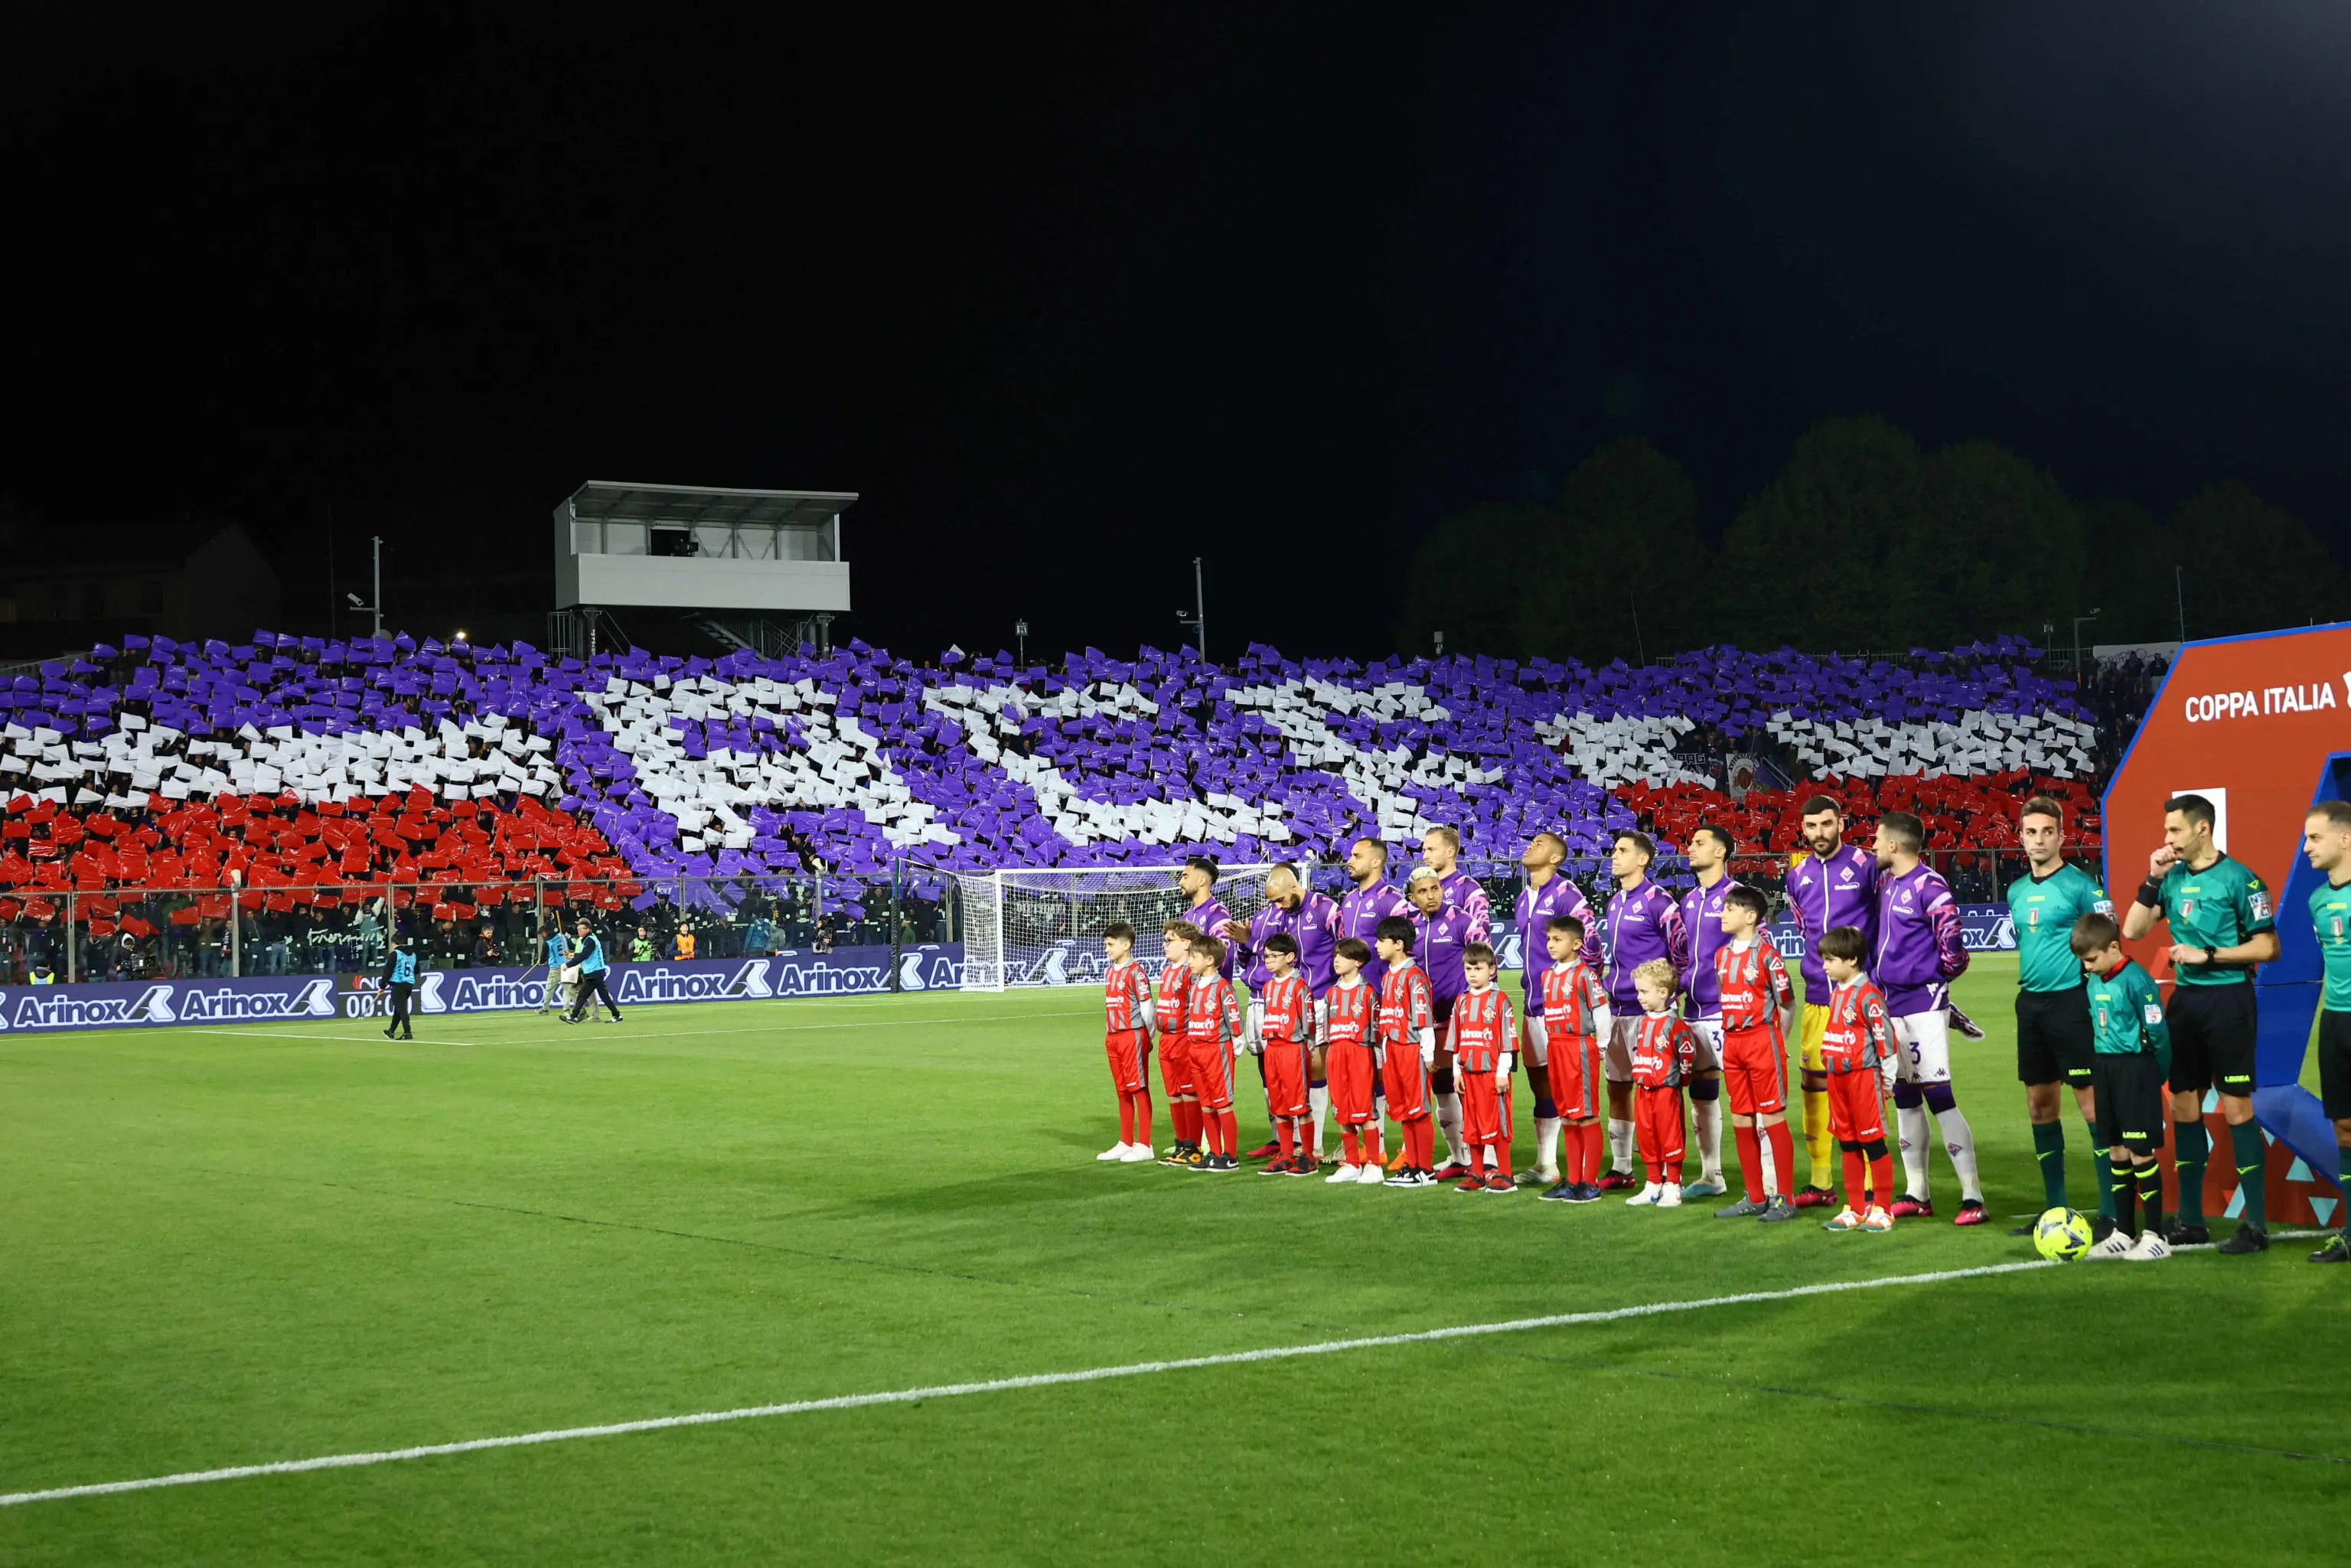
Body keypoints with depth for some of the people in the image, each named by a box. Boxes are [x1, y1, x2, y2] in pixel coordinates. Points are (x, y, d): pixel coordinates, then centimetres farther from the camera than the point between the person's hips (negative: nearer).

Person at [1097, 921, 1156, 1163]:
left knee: (1139, 1089, -3)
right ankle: (1125, 1143, 21)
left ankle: (1143, 1145, 0)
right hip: (1113, 1038, 8)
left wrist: (1148, 1036, -10)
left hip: (1133, 1036, -8)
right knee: (1122, 1091, 13)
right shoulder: (1109, 972, 14)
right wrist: (1108, 1034, 13)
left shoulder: (1135, 972, -11)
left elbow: (1146, 1005, -12)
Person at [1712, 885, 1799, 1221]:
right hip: (1732, 1042, 7)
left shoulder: (1766, 954, -11)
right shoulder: (1722, 954, 11)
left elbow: (1786, 1003, -7)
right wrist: (1731, 1038, 12)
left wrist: (1778, 1044, -1)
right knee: (1742, 1121, 10)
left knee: (1773, 1118, -4)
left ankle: (1784, 1199, 1)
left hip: (1763, 1040, -7)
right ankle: (1755, 1198, 18)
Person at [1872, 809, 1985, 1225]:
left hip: (1923, 1005, -8)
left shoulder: (1930, 887, -15)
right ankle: (1916, 1194, 21)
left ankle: (1972, 1196, -9)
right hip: (1889, 1003, 8)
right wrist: (1877, 981, 16)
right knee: (1903, 1097, 12)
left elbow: (1952, 948, -14)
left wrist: (1933, 978, 2)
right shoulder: (1884, 881, 10)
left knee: (1938, 1096, -11)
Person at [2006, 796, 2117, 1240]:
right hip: (2031, 1002, 7)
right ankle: (2055, 1207, 19)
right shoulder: (2017, 891, 13)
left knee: (2092, 1103, -8)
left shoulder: (2080, 884, -7)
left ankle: (2111, 1211, -5)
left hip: (2070, 1000, -7)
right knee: (2039, 1106, 10)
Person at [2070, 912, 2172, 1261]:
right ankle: (2123, 1233, 19)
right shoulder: (2093, 983, 7)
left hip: (2135, 1068, -8)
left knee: (2140, 1152, -4)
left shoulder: (2135, 980, -17)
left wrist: (2154, 1075, -5)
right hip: (2105, 1068, 8)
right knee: (2118, 1152, 12)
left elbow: (2157, 1031, -14)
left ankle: (2155, 1236, 3)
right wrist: (2100, 1066, 14)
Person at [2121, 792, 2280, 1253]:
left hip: (2227, 1000, -7)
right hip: (2184, 1000, 7)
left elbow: (2268, 946, -9)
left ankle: (2255, 1224, 1)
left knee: (2237, 1110, -5)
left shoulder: (2238, 878, -9)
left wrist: (2207, 955, -14)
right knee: (2183, 1108, 9)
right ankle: (2190, 1220, 18)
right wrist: (2153, 879, -3)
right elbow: (2132, 931, 5)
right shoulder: (2173, 877, 9)